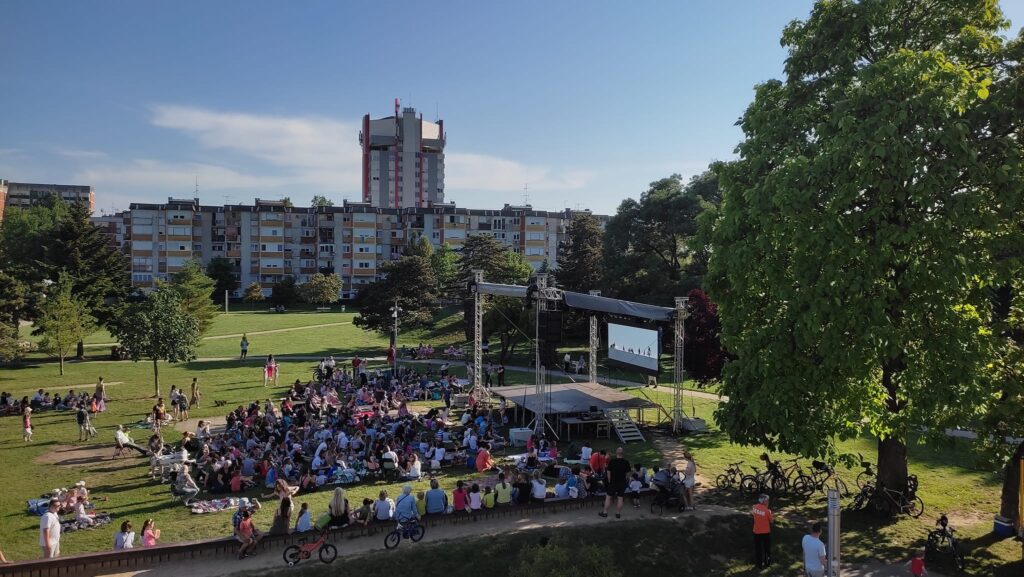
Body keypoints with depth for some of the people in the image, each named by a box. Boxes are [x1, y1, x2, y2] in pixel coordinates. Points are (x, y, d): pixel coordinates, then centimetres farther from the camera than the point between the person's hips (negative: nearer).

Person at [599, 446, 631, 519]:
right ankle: (618, 513, 13)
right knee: (620, 498, 9)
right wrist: (626, 481, 14)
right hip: (622, 483, 2)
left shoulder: (612, 461, -12)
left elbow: (608, 473, -7)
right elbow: (627, 474, -1)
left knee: (608, 497, 9)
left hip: (613, 483, -2)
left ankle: (605, 512, 13)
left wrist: (609, 482, 7)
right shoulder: (626, 462, -7)